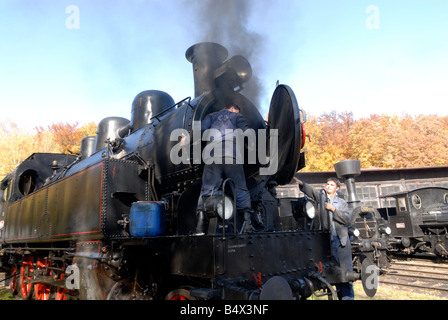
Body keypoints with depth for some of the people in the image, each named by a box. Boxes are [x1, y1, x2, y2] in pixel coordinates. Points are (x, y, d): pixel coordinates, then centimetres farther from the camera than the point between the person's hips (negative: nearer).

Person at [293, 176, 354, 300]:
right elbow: (311, 191, -10)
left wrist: (333, 209, -11)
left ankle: (348, 296, 9)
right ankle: (340, 295, 16)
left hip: (342, 240, 1)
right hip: (328, 241, -1)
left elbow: (347, 220, -1)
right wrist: (301, 184, -27)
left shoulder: (342, 203, 11)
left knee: (346, 270, 1)